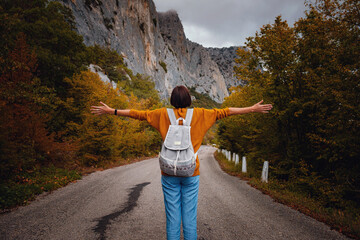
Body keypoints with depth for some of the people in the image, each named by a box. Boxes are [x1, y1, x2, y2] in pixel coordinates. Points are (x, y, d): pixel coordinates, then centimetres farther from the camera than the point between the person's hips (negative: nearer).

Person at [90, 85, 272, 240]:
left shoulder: (163, 114, 1)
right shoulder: (199, 114, -1)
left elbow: (138, 114, 7)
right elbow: (224, 112, 5)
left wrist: (111, 111, 19)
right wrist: (252, 109, 15)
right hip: (191, 173, 0)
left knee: (172, 217, 9)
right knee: (190, 217, 9)